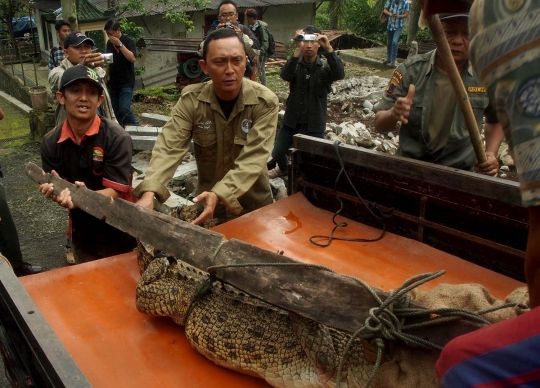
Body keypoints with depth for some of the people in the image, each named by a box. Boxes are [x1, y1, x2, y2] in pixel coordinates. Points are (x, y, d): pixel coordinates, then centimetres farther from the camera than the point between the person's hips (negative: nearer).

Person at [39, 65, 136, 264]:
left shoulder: (117, 138, -20)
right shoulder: (50, 142, -7)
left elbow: (115, 191, -20)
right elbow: (57, 189, -4)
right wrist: (57, 192, -28)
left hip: (116, 232, -4)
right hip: (81, 231, 4)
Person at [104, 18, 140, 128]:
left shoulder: (128, 41, -8)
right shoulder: (109, 43, 10)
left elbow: (133, 58, -23)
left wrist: (120, 44, -24)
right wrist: (107, 77, 14)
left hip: (126, 82, -6)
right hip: (113, 82, 6)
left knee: (124, 109, -15)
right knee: (115, 110, 7)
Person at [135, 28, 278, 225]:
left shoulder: (265, 102, -18)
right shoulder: (191, 100, -12)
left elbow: (253, 159, -27)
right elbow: (169, 147, -21)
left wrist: (220, 194, -42)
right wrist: (148, 193, -37)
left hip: (254, 205, -1)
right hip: (207, 205, 2)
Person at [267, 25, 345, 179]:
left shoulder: (325, 67, -5)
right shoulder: (295, 64, -3)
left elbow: (340, 74, -27)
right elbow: (285, 75, -26)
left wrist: (329, 48, -38)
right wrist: (298, 49, -38)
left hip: (314, 125, -2)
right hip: (291, 121, 3)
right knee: (277, 152, 18)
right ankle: (283, 168, 50)